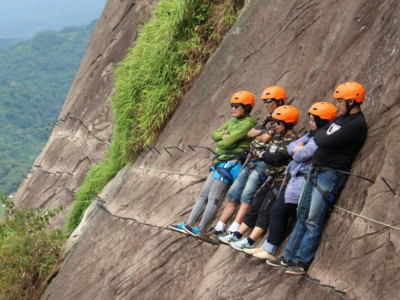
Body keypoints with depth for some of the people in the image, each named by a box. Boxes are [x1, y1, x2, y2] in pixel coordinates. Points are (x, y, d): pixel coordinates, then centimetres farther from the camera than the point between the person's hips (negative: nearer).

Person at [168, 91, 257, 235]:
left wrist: (219, 143, 0)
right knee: (204, 194, 8)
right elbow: (214, 133, 13)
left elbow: (228, 143, -20)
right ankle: (189, 225, 10)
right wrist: (223, 135, -8)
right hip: (220, 161, 9)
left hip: (231, 163, -9)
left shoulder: (247, 123, -13)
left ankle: (201, 229, -4)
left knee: (213, 197, -8)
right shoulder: (233, 120, 16)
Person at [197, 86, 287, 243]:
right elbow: (250, 133, 11)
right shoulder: (268, 120, 21)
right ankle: (218, 229, 7)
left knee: (246, 196, -19)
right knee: (233, 194, 5)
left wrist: (257, 135, 3)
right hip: (251, 161, 9)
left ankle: (232, 232, -24)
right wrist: (261, 132, -6)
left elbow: (266, 138, -17)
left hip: (263, 163, -9)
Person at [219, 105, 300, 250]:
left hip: (282, 180, -9)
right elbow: (268, 153, 14)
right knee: (255, 207, 8)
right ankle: (237, 235, 10)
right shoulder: (277, 136, 15)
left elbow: (276, 157, -21)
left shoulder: (292, 139, -13)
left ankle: (250, 242, -22)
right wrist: (268, 156, -6)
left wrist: (264, 155, -4)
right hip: (272, 178, 9)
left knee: (266, 210, -16)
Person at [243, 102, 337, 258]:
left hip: (303, 180, -10)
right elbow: (291, 147, 13)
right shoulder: (312, 134, 16)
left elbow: (300, 155, -21)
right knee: (281, 212, 10)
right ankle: (268, 247, 16)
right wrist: (298, 148, -8)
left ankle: (270, 250, 3)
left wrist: (299, 150, 1)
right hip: (294, 178, 10)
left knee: (278, 211, -6)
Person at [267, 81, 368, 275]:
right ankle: (289, 257, 18)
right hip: (316, 172, 9)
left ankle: (302, 263, 1)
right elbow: (318, 138, 21)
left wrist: (321, 135, 0)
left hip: (330, 175, -9)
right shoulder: (342, 118, 16)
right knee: (303, 217, 12)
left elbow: (325, 141, -20)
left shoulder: (357, 125, -15)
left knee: (313, 222, -5)